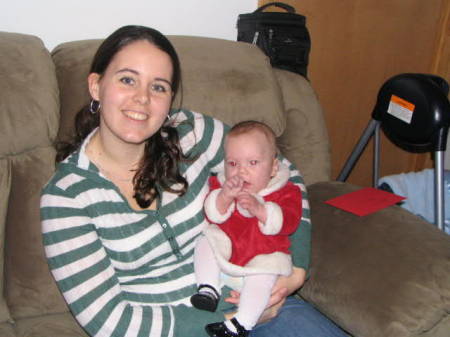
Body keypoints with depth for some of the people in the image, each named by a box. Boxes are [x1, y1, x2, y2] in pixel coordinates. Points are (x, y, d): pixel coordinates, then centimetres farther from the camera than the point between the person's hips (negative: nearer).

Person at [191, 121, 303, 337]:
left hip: (265, 252, -3)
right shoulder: (221, 185, -2)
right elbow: (212, 216, -14)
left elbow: (288, 222, -24)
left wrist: (259, 209, -39)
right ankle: (208, 288, -17)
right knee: (206, 239, -16)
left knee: (264, 271, -29)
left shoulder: (286, 192, -9)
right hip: (227, 243, 3)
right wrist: (224, 197, -34)